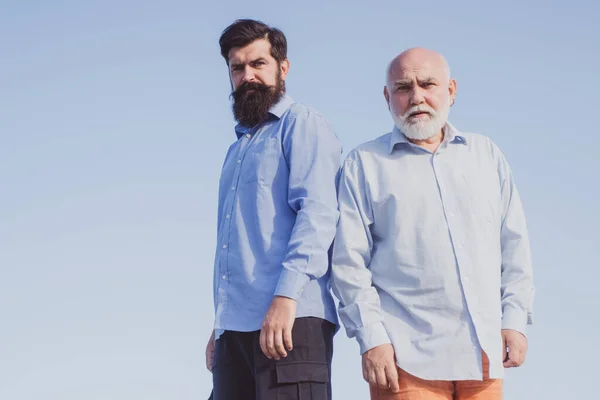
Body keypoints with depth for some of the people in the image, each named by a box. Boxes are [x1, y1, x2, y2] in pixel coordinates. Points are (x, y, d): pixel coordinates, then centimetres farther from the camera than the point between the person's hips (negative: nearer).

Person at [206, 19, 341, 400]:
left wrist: (286, 295, -23)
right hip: (235, 326, 8)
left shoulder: (302, 123, 3)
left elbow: (318, 211, -12)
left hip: (290, 317, -8)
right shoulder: (238, 148, 27)